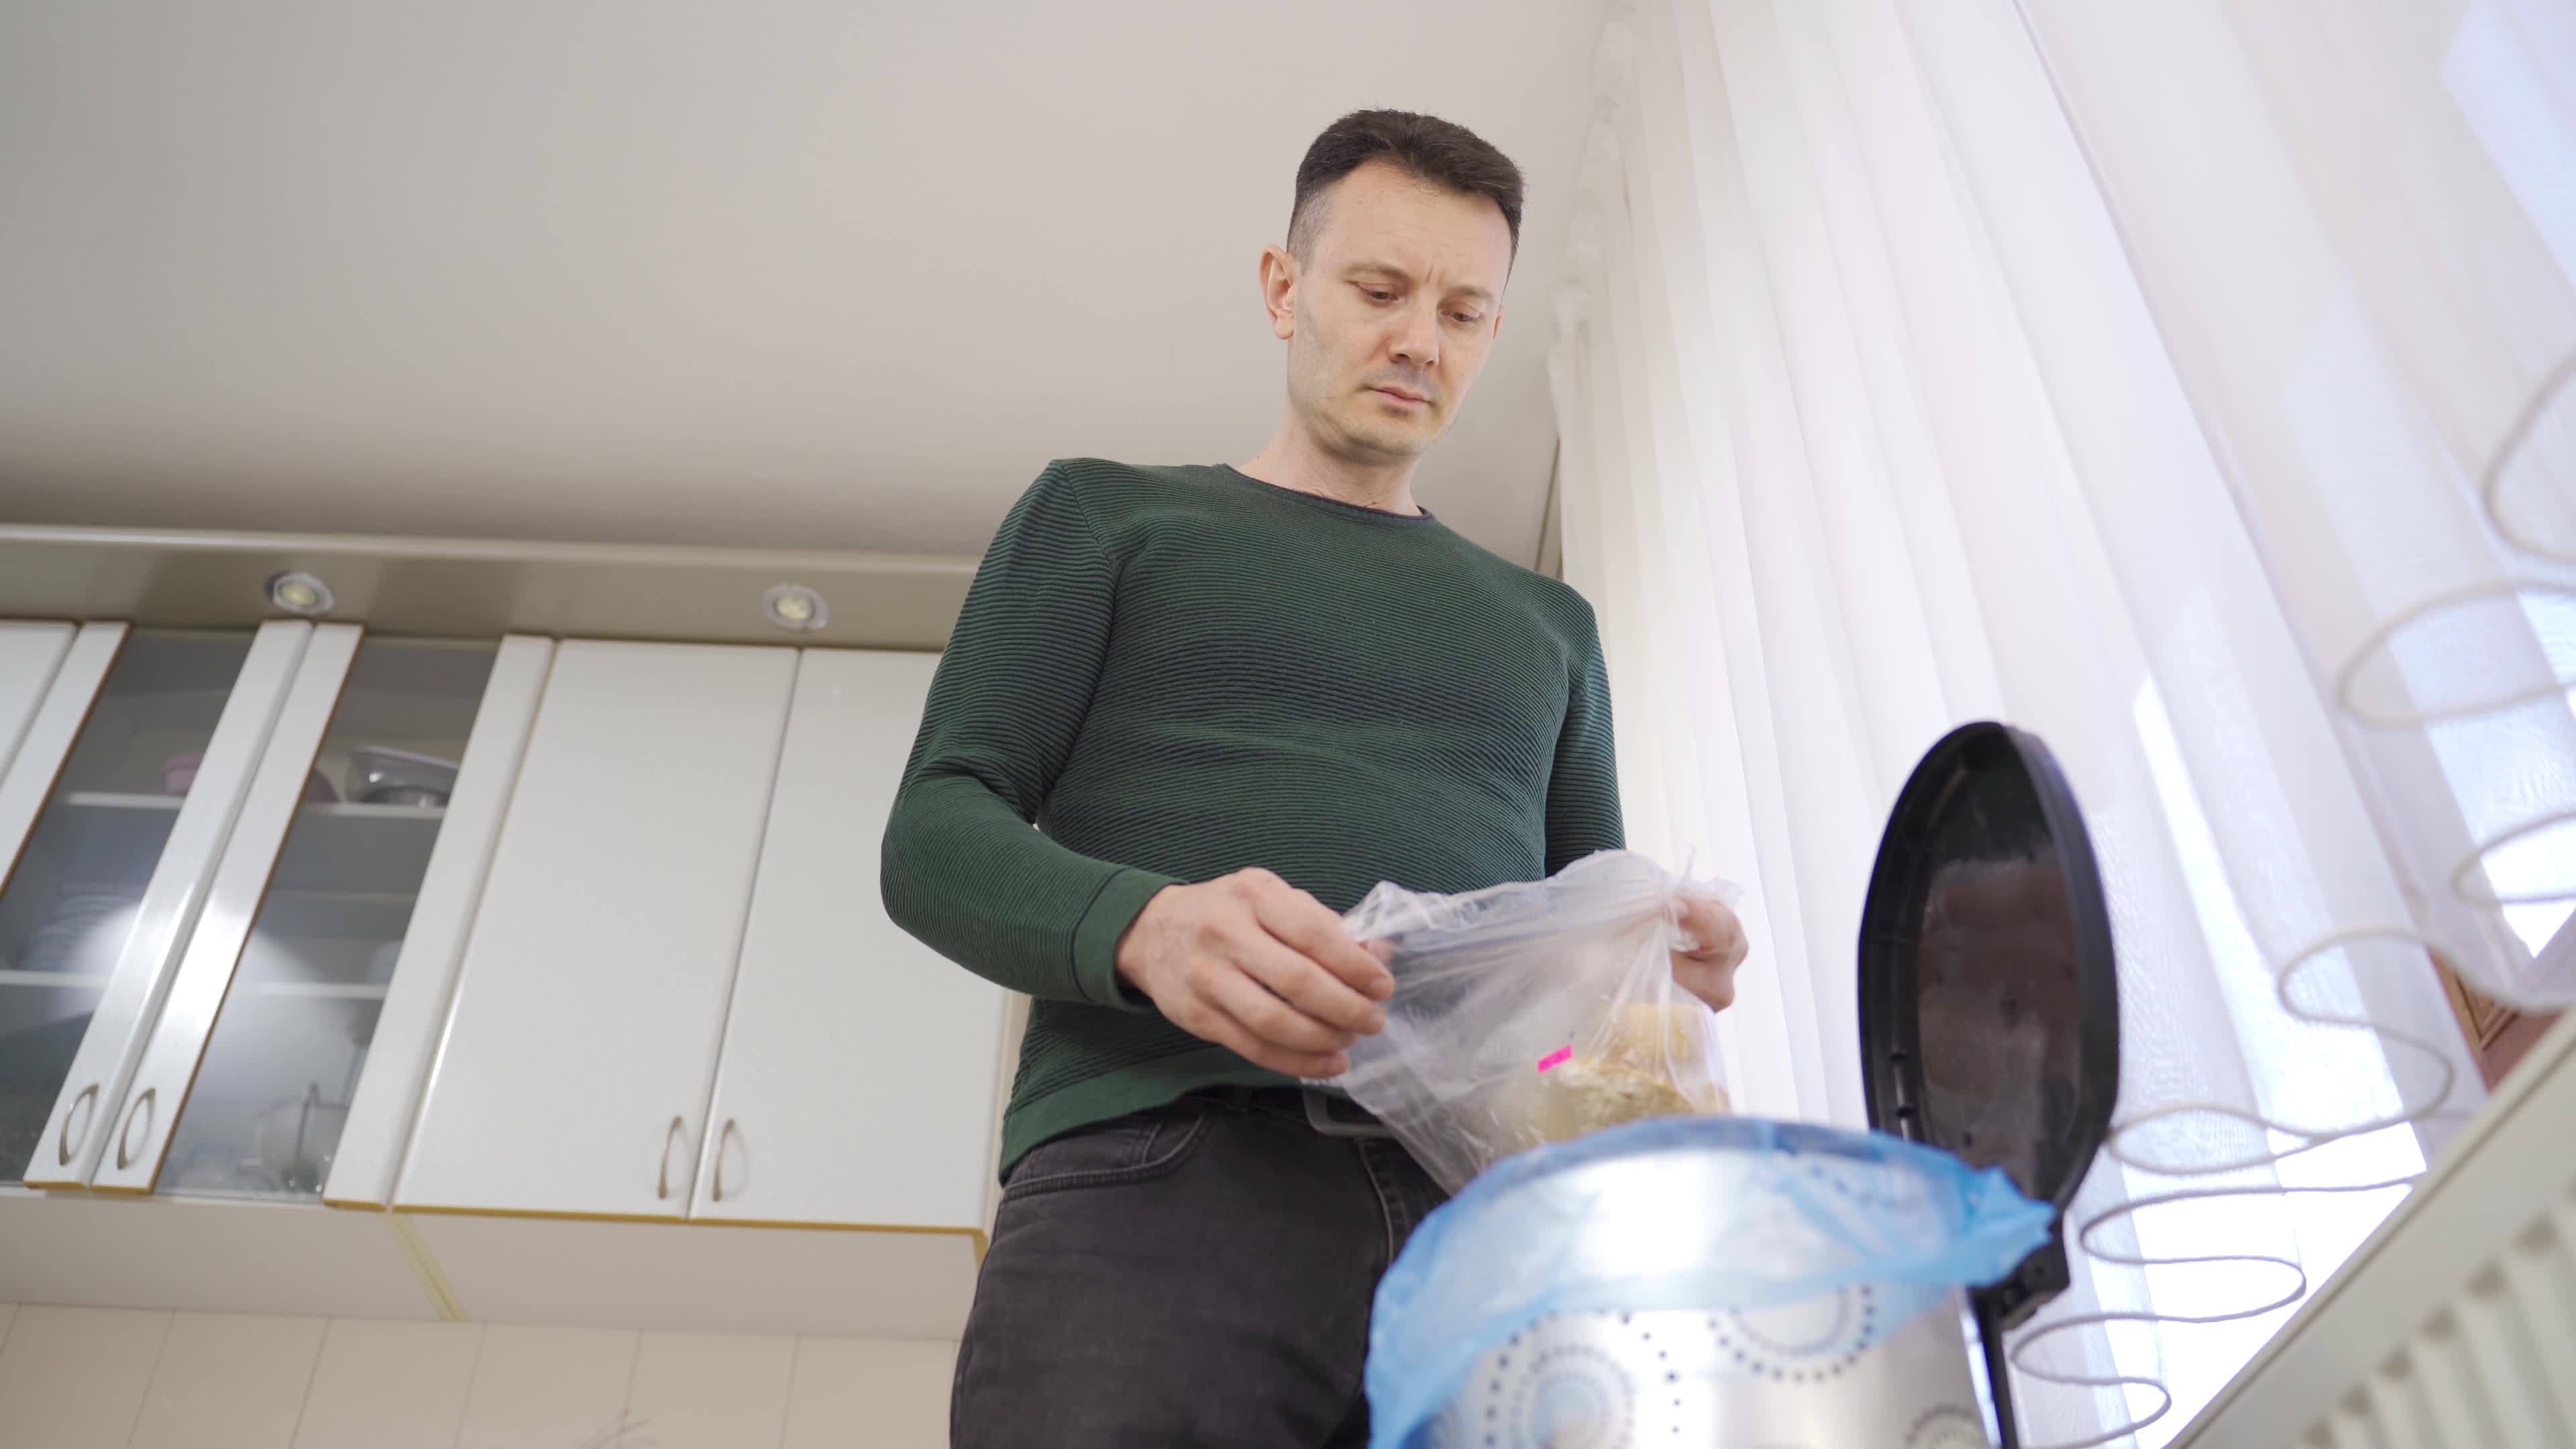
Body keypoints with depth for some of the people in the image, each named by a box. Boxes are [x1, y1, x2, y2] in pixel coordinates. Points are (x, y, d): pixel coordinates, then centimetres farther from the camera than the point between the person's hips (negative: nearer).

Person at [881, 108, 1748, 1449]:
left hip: (1488, 1206, 3)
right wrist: (1144, 926, -17)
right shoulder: (1107, 515, 17)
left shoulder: (1546, 622, 28)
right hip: (1157, 1177, -2)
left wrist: (1665, 965, -1)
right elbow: (937, 835, 6)